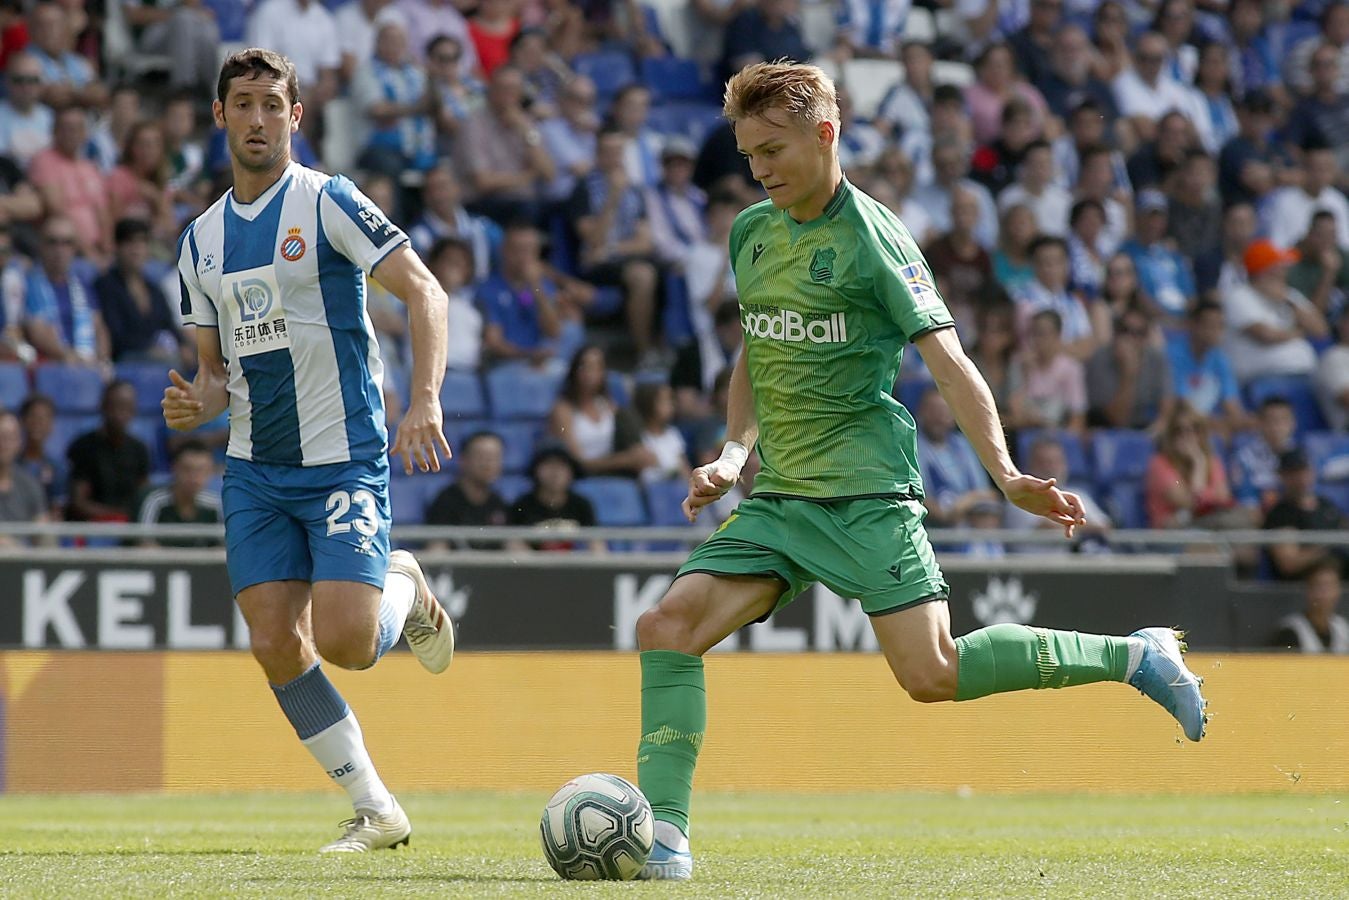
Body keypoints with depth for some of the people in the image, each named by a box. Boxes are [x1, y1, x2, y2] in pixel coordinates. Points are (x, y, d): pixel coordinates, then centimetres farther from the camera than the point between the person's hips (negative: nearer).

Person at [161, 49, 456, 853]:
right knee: (276, 646, -5)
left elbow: (425, 293, -13)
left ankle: (407, 589, 19)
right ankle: (375, 810, 7)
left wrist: (425, 403, -26)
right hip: (255, 470, 6)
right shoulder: (202, 239, 12)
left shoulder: (327, 203, -6)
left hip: (344, 461, -5)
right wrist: (197, 404, -4)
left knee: (345, 642, -17)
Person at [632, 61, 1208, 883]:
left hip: (866, 490, -6)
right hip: (779, 498, 6)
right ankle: (664, 834, -9)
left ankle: (1135, 657, 2)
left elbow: (947, 360, -14)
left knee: (932, 675, -15)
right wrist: (737, 452, 11)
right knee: (667, 626, -10)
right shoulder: (752, 234, 12)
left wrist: (1005, 473, -24)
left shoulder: (873, 237, -9)